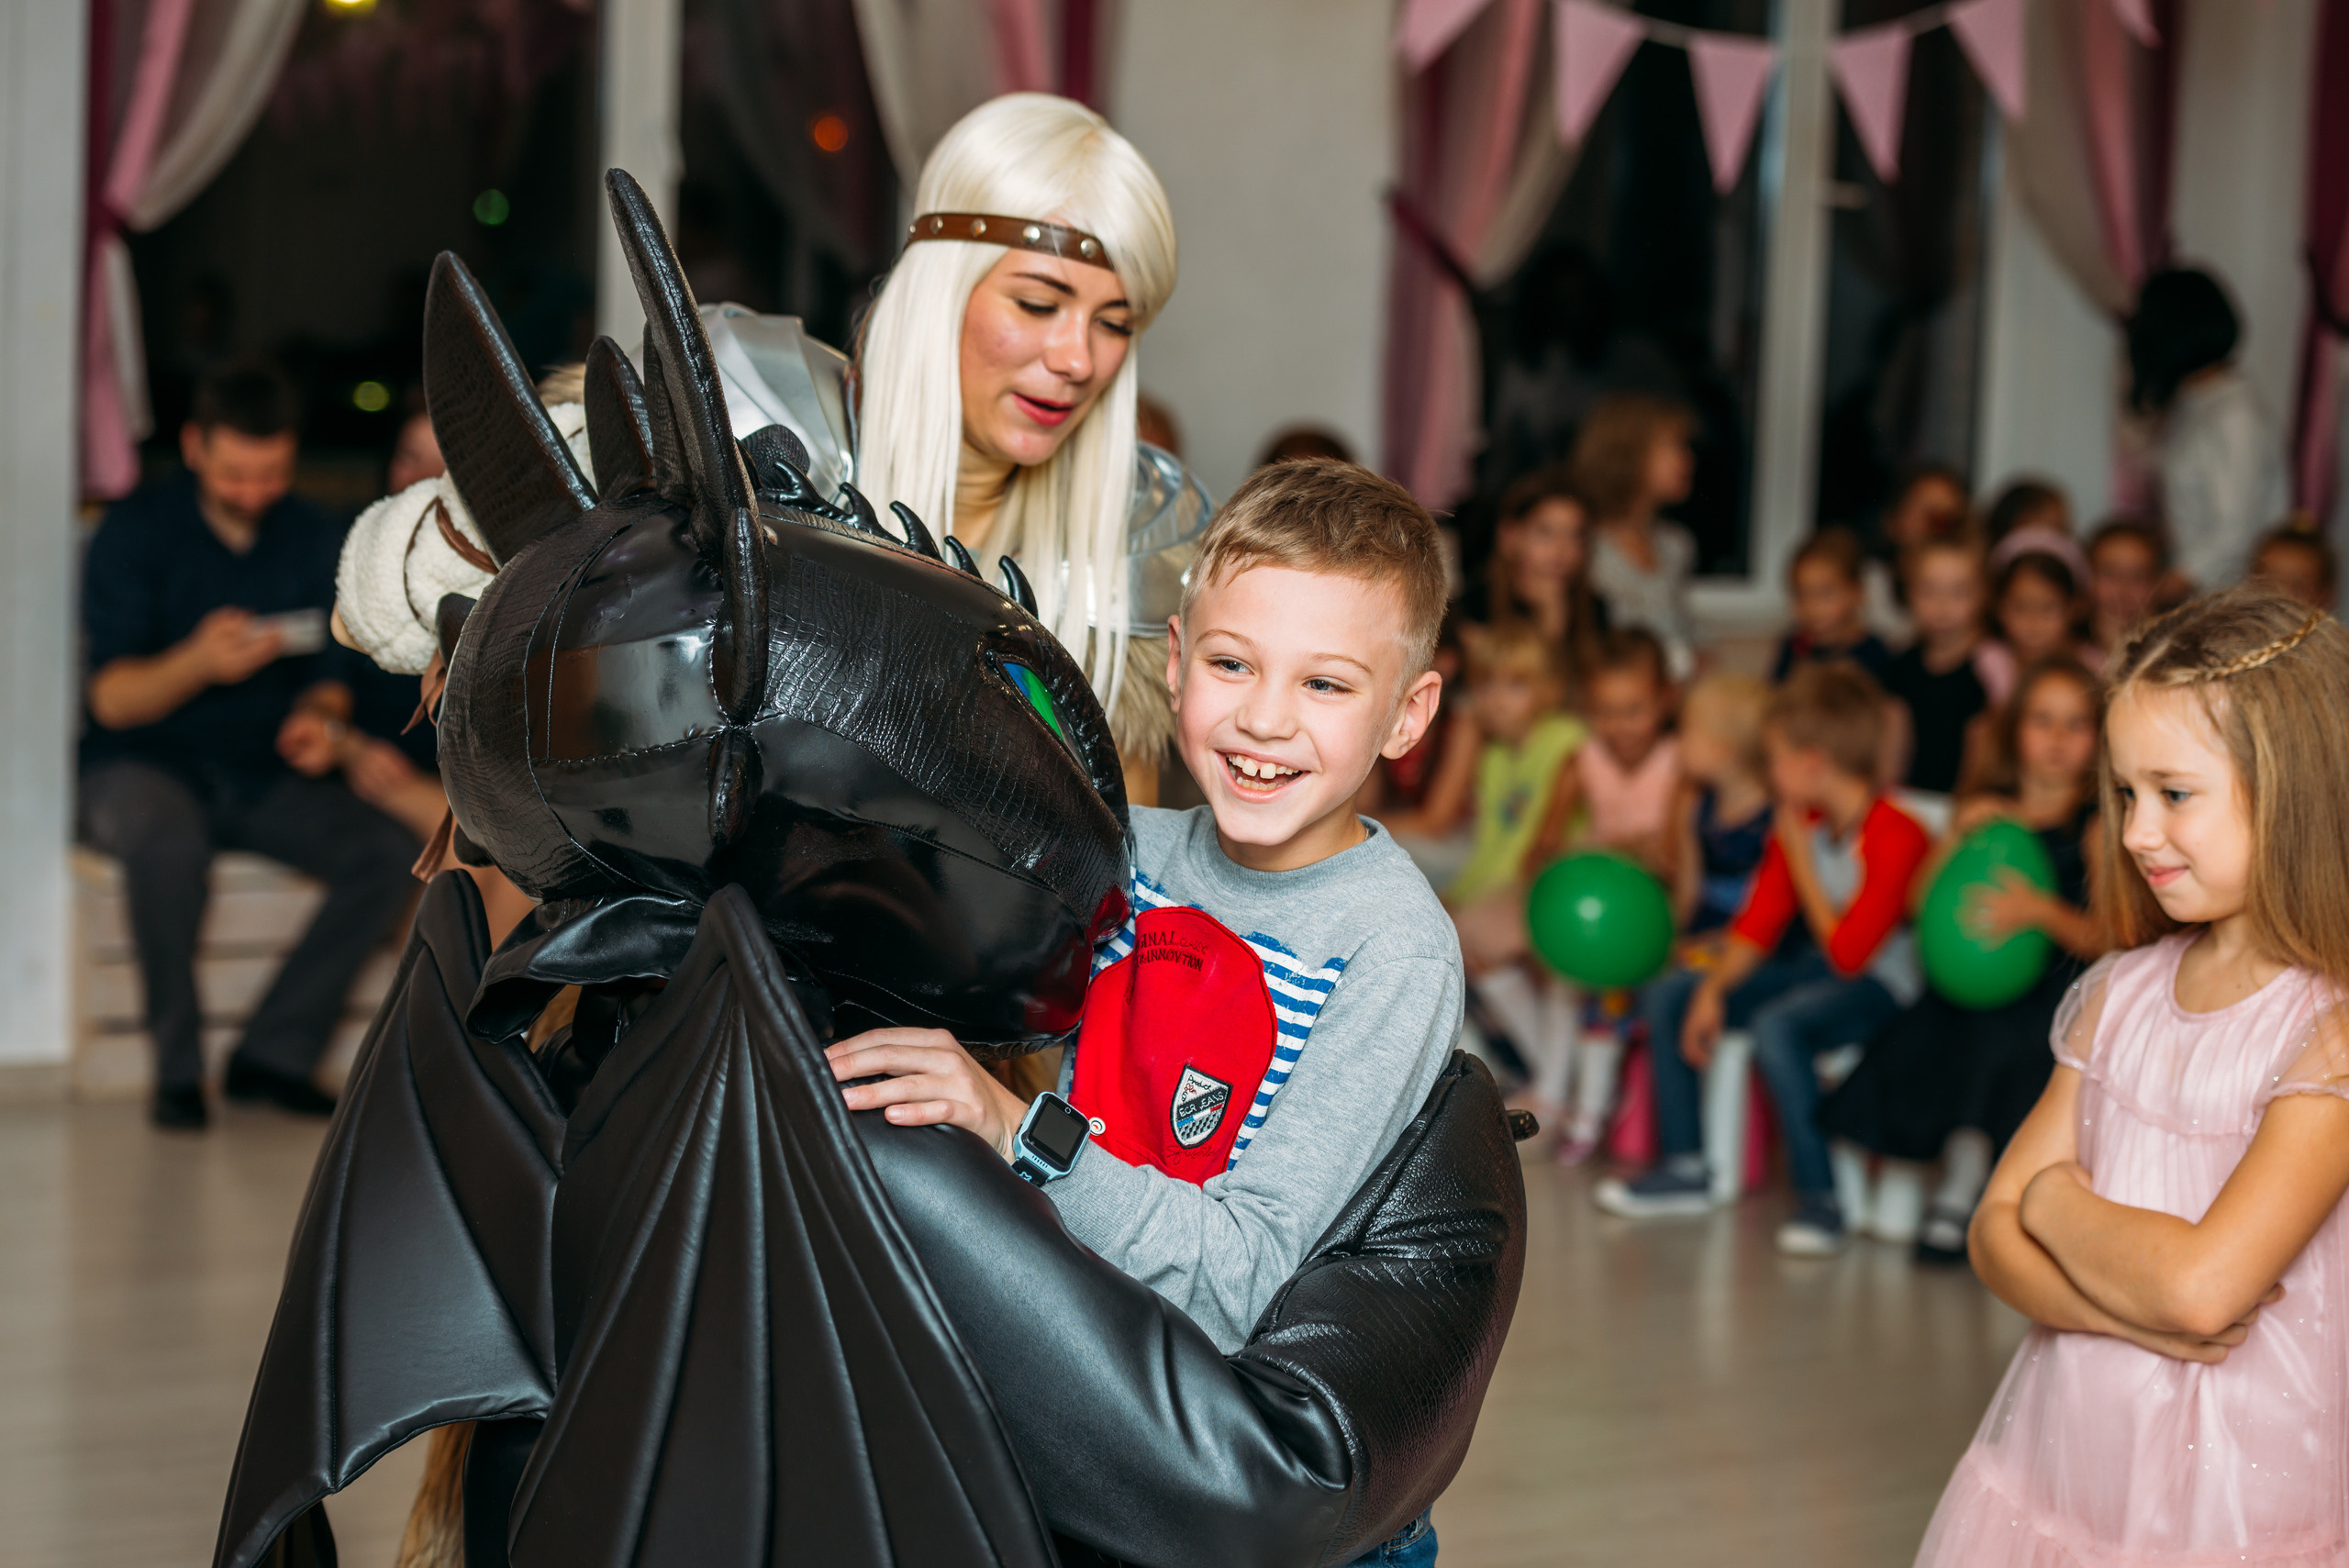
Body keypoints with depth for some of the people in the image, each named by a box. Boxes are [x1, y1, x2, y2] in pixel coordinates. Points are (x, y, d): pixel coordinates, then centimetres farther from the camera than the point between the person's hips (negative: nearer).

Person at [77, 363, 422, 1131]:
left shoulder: (313, 536, 6)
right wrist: (198, 663, -33)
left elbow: (328, 674, 11)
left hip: (266, 775, 4)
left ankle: (273, 1051, -15)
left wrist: (321, 718, -14)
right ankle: (177, 1064, -22)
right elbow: (113, 699, -12)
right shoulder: (136, 530, -6)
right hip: (144, 763, -4)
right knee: (166, 840, -40)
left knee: (391, 852, -23)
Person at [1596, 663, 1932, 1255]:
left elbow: (1848, 953, -24)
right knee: (1666, 994, 3)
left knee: (1777, 1024, -37)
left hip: (1882, 983, -9)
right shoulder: (1800, 827, 5)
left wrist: (1800, 855, -17)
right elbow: (1758, 924, 8)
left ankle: (1820, 1200, -26)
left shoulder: (1898, 837, -21)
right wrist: (1713, 988, -9)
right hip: (1817, 969, 9)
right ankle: (1686, 1169, 11)